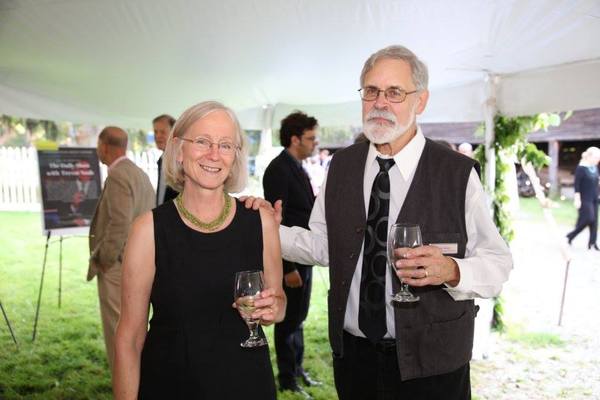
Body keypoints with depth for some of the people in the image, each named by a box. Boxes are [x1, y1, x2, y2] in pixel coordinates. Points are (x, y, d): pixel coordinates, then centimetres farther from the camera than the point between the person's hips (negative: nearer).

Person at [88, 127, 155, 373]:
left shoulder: (117, 176, -16)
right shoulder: (140, 174, 13)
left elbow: (120, 224, -24)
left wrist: (103, 261, -14)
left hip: (118, 267, -10)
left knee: (118, 331, -1)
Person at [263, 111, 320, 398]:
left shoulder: (297, 167, 10)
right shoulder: (279, 169, -17)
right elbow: (276, 221, -21)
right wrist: (288, 267, -21)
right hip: (290, 259, -8)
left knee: (297, 318, 19)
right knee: (288, 320, 6)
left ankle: (297, 368, 35)